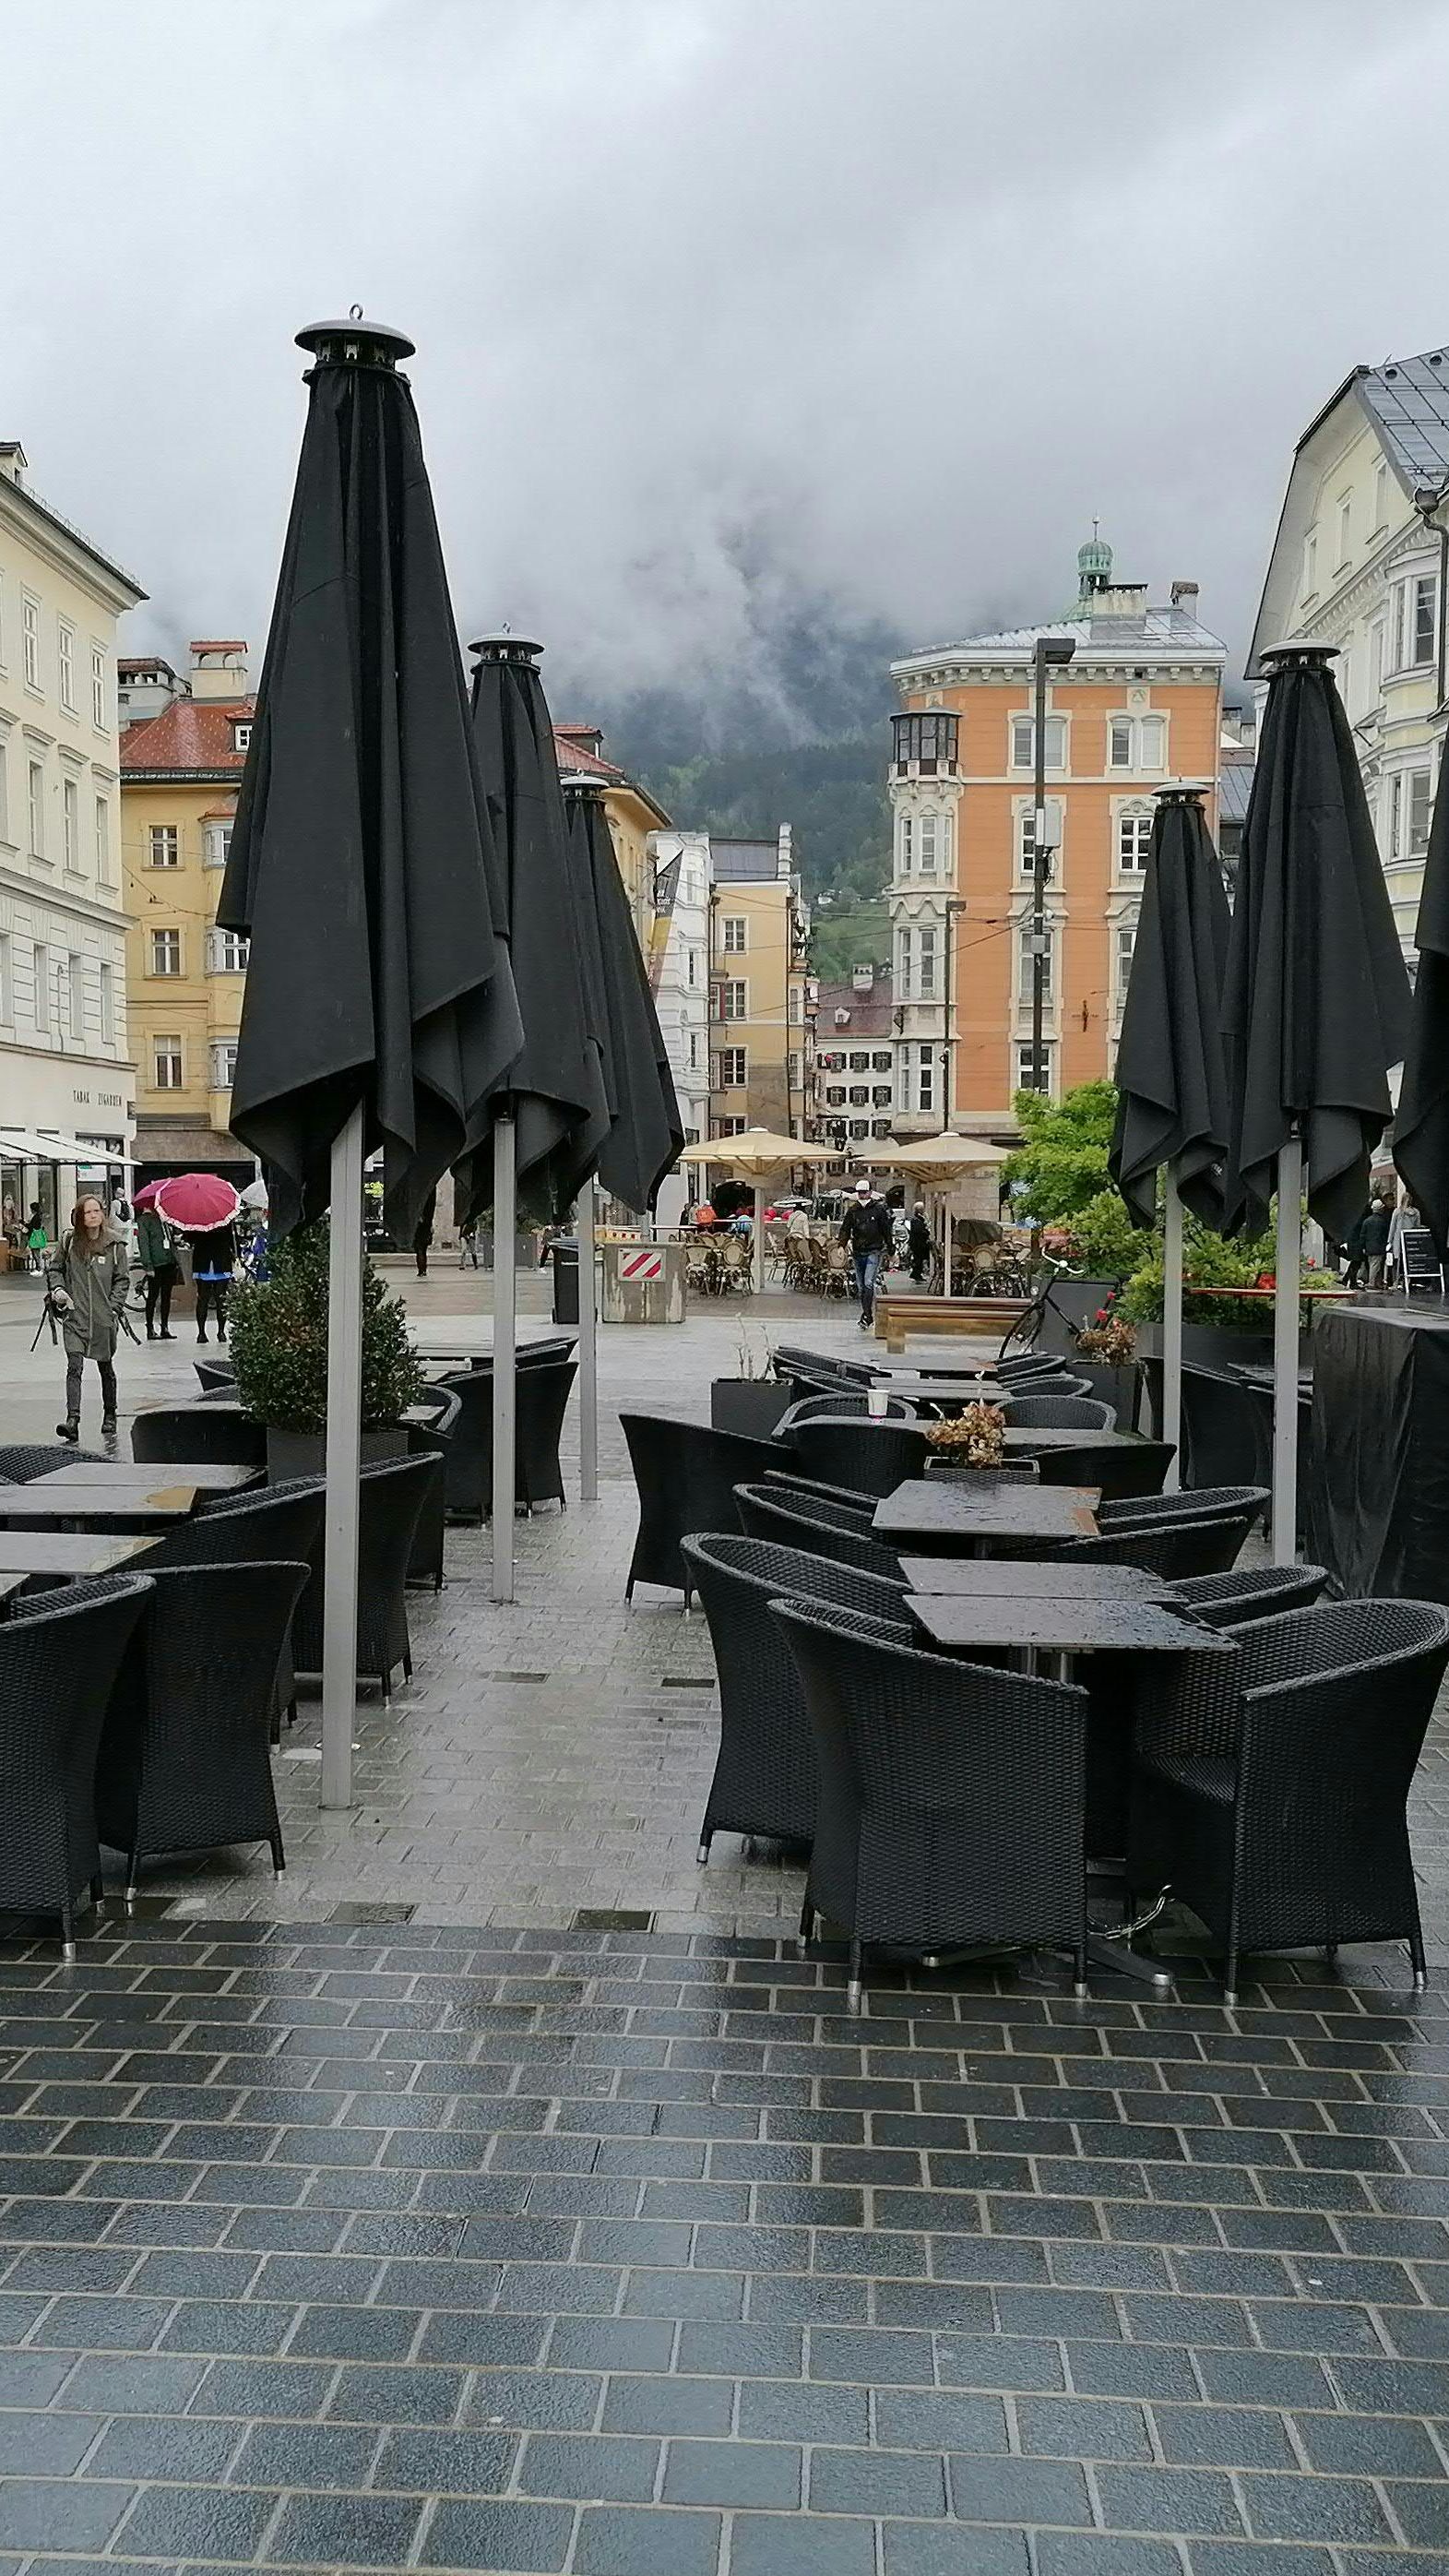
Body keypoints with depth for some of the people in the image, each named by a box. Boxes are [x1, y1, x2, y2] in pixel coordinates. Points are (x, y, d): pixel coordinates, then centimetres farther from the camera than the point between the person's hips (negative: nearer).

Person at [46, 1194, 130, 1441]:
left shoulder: (114, 1244, -2)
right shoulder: (68, 1241, 1)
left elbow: (122, 1279, 3)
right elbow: (53, 1268, 13)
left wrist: (114, 1307, -6)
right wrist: (57, 1289, -4)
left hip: (104, 1318, 0)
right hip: (75, 1316, 0)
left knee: (106, 1368, 14)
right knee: (74, 1367, -13)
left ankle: (109, 1417, 31)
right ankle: (72, 1420, -19)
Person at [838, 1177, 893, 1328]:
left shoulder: (879, 1208, 0)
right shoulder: (852, 1210, 7)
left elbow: (886, 1230, 4)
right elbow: (845, 1228, 5)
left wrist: (889, 1249, 4)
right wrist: (844, 1243, -13)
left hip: (874, 1251, -4)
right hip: (857, 1252, 4)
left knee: (868, 1283, -17)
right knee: (860, 1286, 8)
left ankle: (866, 1315, -21)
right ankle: (869, 1316, 18)